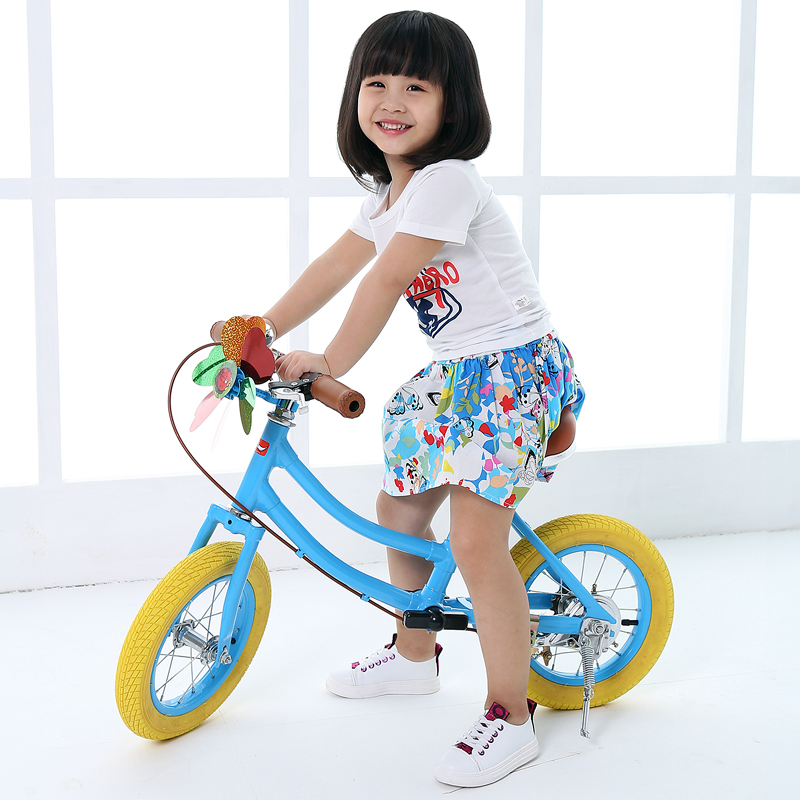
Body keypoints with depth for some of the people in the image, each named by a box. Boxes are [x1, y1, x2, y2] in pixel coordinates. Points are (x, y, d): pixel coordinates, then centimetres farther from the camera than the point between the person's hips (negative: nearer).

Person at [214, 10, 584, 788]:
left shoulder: (447, 182, -21)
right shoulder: (387, 191, 10)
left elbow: (383, 284, -25)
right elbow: (334, 267, 14)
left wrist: (329, 365, -22)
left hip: (512, 372, -10)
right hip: (453, 374, 10)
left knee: (475, 541, -17)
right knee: (397, 508, 16)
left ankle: (510, 718, -4)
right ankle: (413, 654, 39)